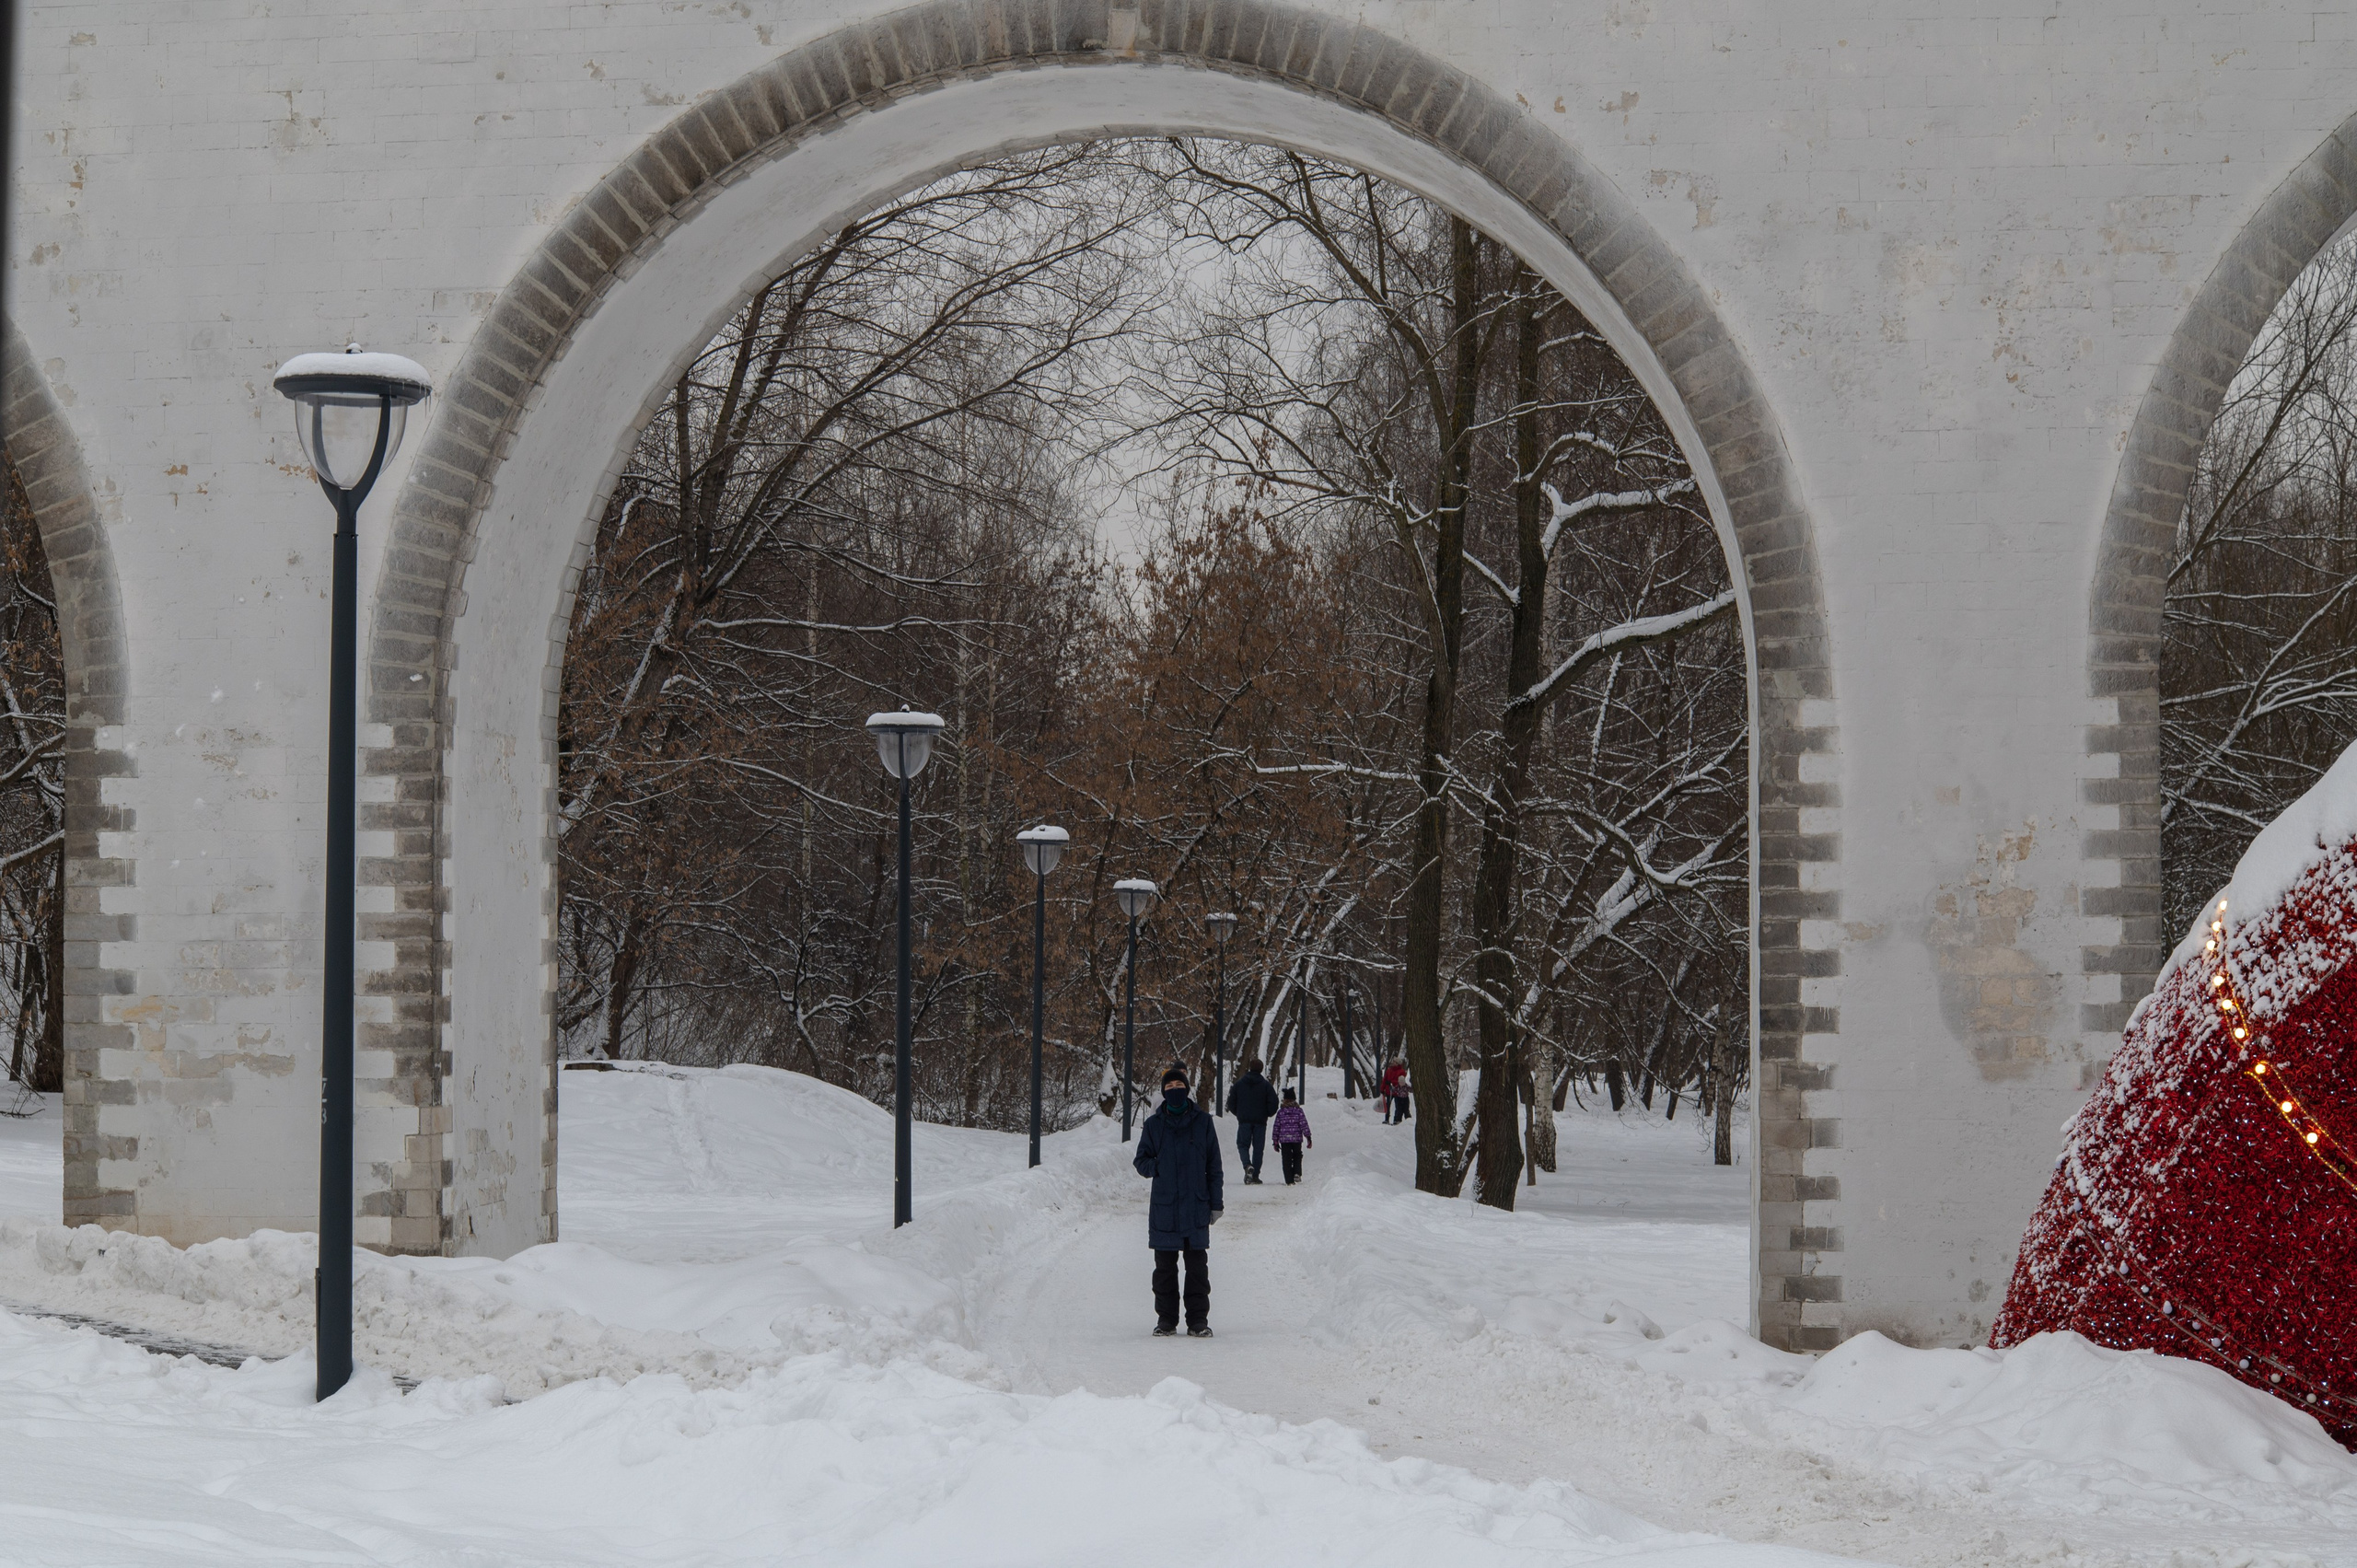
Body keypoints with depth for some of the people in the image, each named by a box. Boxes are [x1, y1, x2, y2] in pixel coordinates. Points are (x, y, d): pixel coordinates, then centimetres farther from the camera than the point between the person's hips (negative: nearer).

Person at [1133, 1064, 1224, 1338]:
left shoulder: (1202, 1123, 5)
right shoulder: (1154, 1124, 7)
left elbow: (1213, 1166, 7)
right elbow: (1141, 1161, 11)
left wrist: (1215, 1204, 4)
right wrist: (1159, 1168, -11)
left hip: (1196, 1207, -1)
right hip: (1164, 1207, 1)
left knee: (1197, 1266, -1)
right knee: (1165, 1266, 5)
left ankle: (1198, 1320, 4)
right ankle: (1166, 1319, 12)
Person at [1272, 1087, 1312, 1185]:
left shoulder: (1281, 1112, 2)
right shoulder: (1299, 1111, -2)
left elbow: (1276, 1127, 4)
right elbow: (1304, 1125, -5)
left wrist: (1276, 1142, 10)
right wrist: (1308, 1138, -2)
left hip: (1284, 1139, 0)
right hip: (1297, 1138, 0)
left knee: (1286, 1160, 4)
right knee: (1297, 1156, 19)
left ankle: (1289, 1180, -1)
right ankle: (1297, 1173, -1)